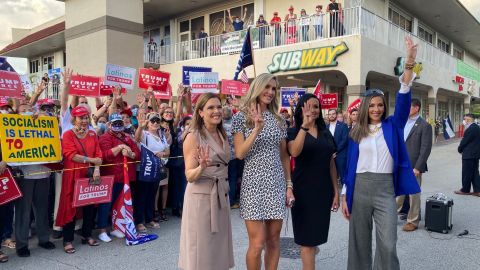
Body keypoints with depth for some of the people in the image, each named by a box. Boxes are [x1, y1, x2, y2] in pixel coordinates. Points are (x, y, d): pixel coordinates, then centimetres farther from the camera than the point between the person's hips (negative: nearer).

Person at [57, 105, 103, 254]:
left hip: (90, 175, 5)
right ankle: (68, 240, 10)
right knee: (70, 206, 1)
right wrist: (92, 160, -14)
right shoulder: (68, 135, -4)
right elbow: (71, 155, -14)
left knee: (90, 205, 10)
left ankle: (87, 235, 24)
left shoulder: (93, 135, 10)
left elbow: (98, 154, 4)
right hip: (73, 175, -4)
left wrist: (97, 169, -12)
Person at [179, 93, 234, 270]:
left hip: (222, 195, 6)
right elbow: (189, 176, -16)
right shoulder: (193, 136, -11)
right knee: (201, 250, 3)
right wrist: (202, 167, -32)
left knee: (219, 247, 14)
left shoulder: (222, 135, 8)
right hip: (201, 196, -6)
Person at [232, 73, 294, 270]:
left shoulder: (279, 120, 10)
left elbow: (284, 156, 12)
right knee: (257, 244, -3)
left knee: (273, 241, 10)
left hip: (277, 183, 4)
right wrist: (257, 129, -18)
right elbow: (239, 154, -9)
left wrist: (289, 185, 8)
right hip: (253, 183, -4)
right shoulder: (241, 117, -1)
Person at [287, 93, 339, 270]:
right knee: (307, 237, 2)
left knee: (317, 235, 14)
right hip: (303, 190, -5)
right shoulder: (293, 132, -4)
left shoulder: (326, 133, 9)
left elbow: (331, 164, 10)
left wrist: (336, 191, 7)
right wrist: (305, 125, -32)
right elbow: (294, 152, -26)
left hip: (323, 190, 5)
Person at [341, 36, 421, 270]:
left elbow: (403, 99, -10)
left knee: (388, 244, -5)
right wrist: (345, 195, 4)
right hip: (360, 187, 1)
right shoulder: (356, 132, 6)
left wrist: (409, 64, -21)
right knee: (360, 242, 10)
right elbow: (350, 164, 6)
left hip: (385, 188, -1)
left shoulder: (392, 126, 4)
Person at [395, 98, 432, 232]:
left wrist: (417, 168, -15)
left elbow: (426, 149, -11)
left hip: (413, 167, -5)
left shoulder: (424, 126, -8)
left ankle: (413, 221, 19)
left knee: (414, 194, 7)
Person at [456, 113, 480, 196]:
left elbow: (464, 141, -17)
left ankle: (465, 190, 13)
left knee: (466, 173, 2)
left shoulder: (470, 129, -21)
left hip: (469, 155, -10)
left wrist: (460, 149, 1)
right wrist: (461, 149, 9)